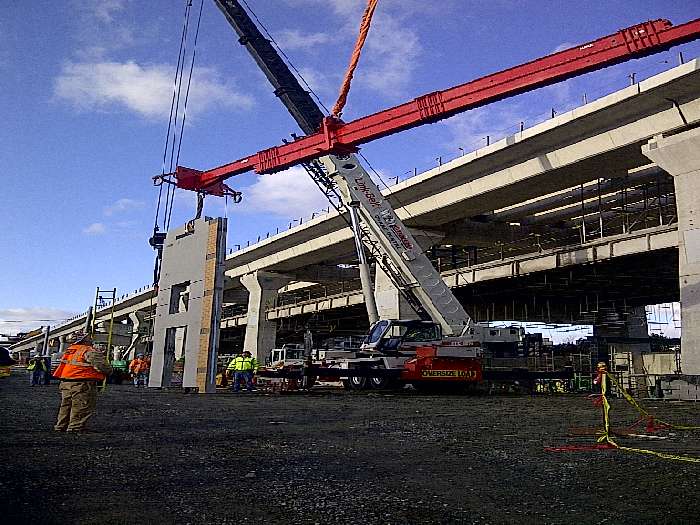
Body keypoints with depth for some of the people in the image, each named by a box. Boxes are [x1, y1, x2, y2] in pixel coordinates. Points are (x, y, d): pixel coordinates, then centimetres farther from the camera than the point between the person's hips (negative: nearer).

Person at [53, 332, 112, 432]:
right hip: (82, 384, -9)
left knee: (66, 406, 20)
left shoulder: (68, 350, 18)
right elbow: (101, 365, -17)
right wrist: (108, 371, 2)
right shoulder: (90, 351, -10)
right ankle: (75, 429, -2)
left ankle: (60, 428, 28)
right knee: (81, 409, -2)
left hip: (65, 383, 9)